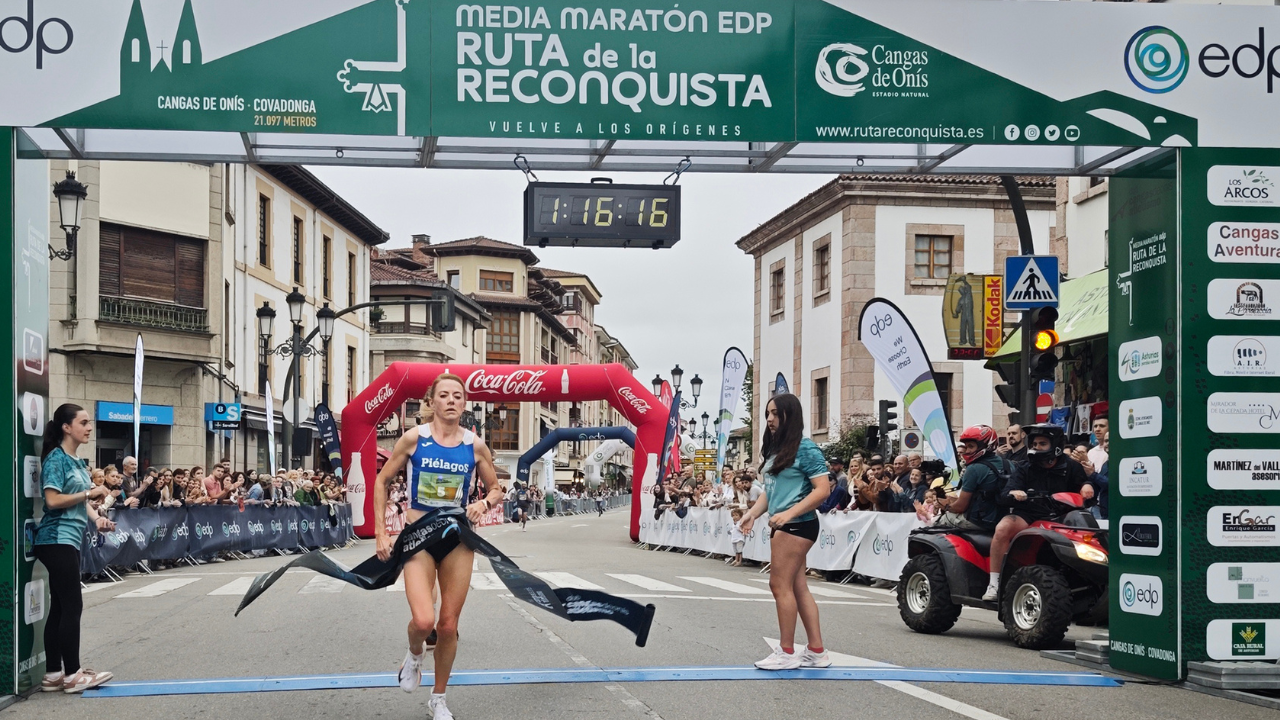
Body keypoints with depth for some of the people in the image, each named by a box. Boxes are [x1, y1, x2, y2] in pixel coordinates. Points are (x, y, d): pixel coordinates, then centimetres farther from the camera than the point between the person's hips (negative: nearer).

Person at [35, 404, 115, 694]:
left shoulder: (77, 462, 16)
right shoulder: (56, 459, -11)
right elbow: (53, 500, -19)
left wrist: (96, 518, 1)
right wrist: (90, 493, -15)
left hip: (70, 540, 9)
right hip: (57, 540, -9)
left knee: (60, 608, 9)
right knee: (72, 606, -7)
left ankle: (53, 675, 12)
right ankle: (72, 675, -3)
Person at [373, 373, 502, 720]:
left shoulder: (475, 445, -2)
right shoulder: (414, 437, -7)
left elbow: (496, 490, 10)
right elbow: (382, 482, 2)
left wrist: (484, 503, -13)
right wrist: (381, 533, -3)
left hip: (457, 538, 2)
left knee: (448, 625, 7)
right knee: (423, 621, -19)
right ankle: (414, 654, 19)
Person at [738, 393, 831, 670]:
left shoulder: (805, 448, -10)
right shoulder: (775, 450, 17)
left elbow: (823, 489, -16)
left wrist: (789, 513, -24)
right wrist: (753, 513, 4)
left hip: (797, 525, -9)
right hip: (783, 526, 9)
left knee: (780, 584, -6)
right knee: (797, 587, 9)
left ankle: (787, 653, 3)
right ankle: (816, 651, 13)